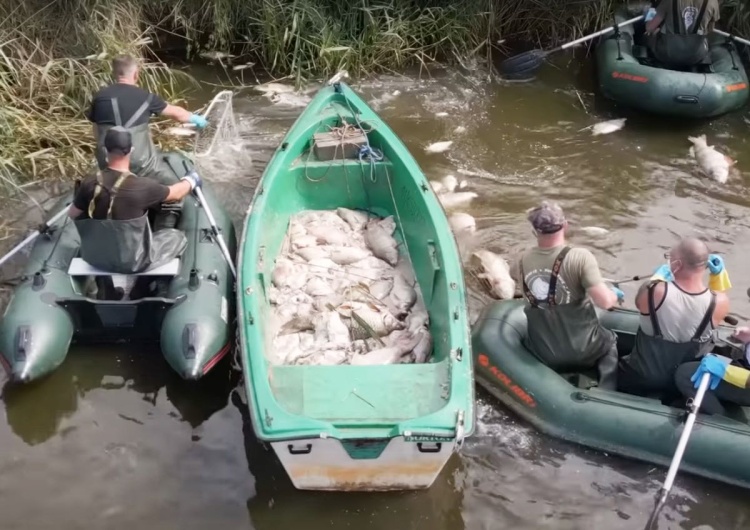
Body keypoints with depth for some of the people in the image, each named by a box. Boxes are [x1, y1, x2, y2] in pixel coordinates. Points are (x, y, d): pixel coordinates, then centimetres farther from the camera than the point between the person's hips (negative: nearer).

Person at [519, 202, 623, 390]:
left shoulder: (524, 260, -8)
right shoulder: (580, 257, -22)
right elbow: (605, 301, -25)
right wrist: (615, 294, -1)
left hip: (543, 355, 4)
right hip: (581, 351, -3)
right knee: (609, 341, 30)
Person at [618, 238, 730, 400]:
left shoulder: (654, 291, -34)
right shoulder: (719, 302, -27)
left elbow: (639, 300, -7)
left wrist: (658, 276, 3)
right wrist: (718, 275, -7)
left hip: (642, 377, -2)